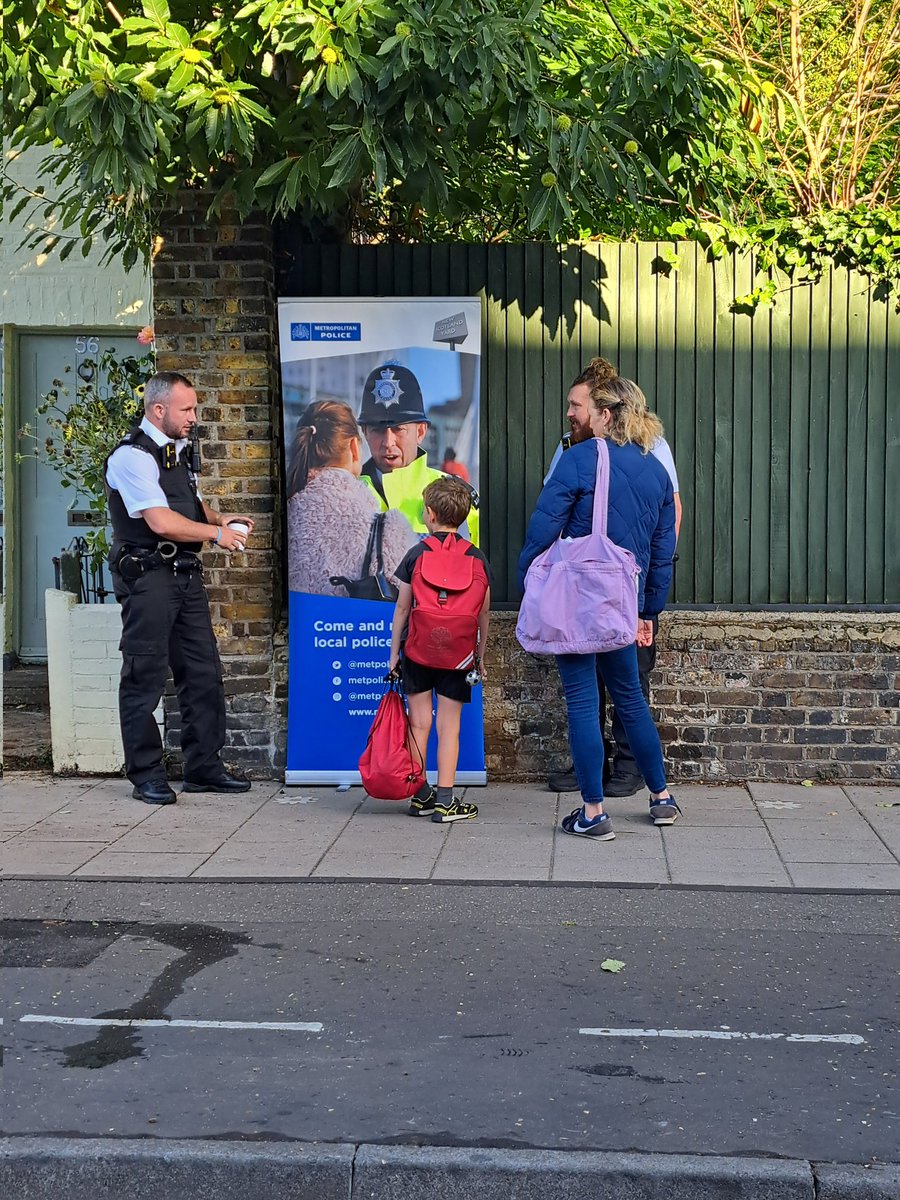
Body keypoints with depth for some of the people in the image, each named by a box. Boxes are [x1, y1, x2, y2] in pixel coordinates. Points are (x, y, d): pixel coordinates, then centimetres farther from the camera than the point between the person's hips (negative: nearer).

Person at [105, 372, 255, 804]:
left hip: (185, 574, 9)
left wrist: (219, 518, 11)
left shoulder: (179, 450, 15)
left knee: (203, 672, 10)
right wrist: (218, 533, -12)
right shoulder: (132, 456, -13)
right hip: (147, 576, -9)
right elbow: (161, 521, -21)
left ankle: (204, 767, 20)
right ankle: (146, 775, 8)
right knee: (145, 677, -1)